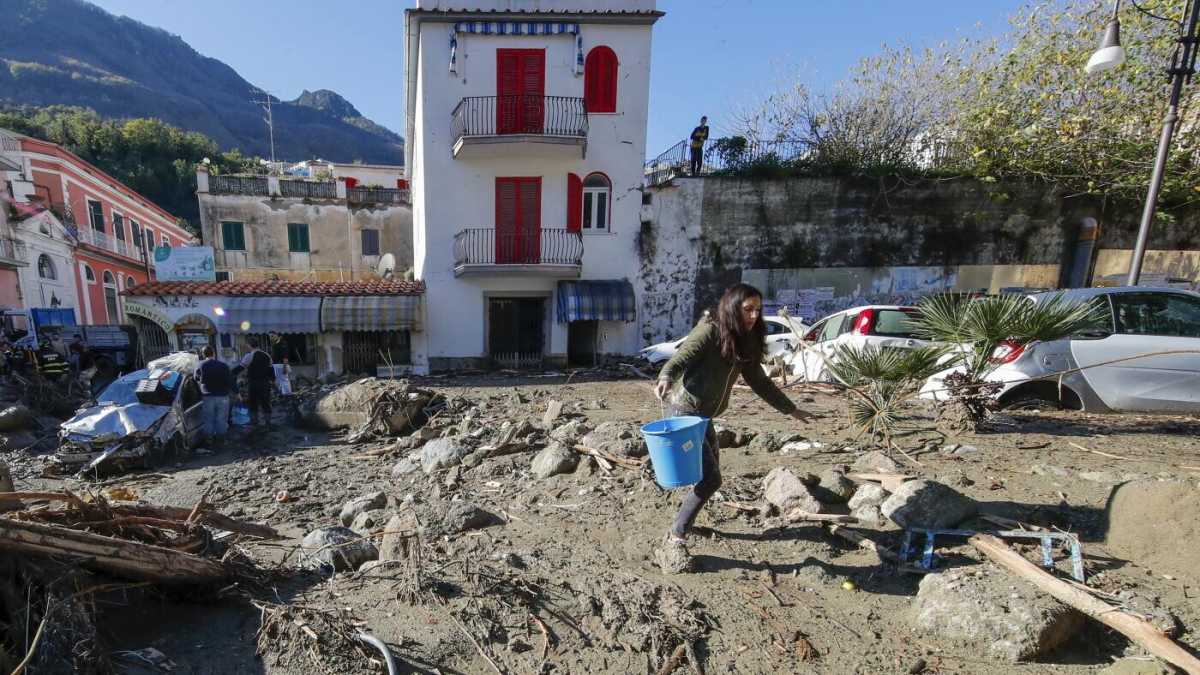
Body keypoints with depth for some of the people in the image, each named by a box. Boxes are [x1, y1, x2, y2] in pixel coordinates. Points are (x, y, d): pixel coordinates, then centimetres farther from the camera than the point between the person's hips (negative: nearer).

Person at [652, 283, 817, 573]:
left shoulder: (745, 343, 10)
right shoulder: (710, 331, -13)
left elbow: (759, 381, 18)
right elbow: (680, 358, -24)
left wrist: (791, 409, 22)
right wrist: (665, 378, -46)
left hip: (703, 416, 9)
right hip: (684, 412, -8)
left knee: (709, 473, 20)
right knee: (709, 478, -12)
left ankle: (687, 522, 41)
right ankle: (674, 541, -1)